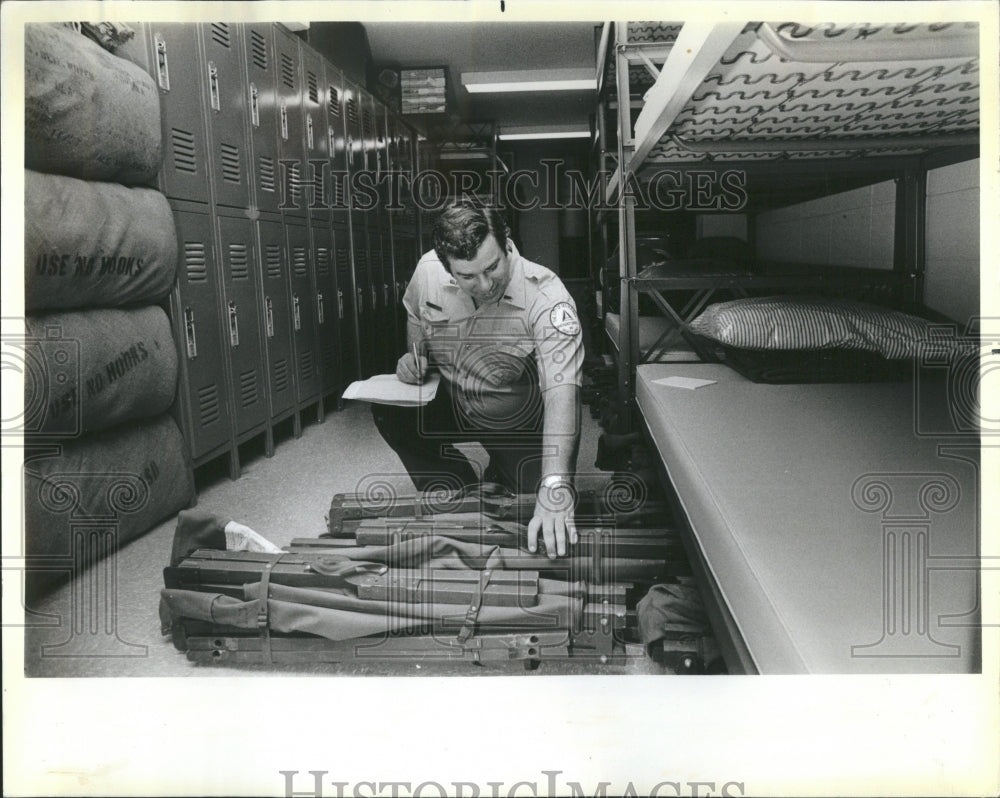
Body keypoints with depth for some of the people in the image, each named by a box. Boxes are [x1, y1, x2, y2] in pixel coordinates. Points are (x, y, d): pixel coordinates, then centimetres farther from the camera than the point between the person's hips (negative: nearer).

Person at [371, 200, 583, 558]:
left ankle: (500, 476, 20)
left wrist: (554, 489, -55)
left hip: (523, 423, -4)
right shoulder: (428, 271, -18)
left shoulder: (547, 297, -34)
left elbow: (561, 390, -45)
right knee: (386, 408, -21)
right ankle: (459, 491, 3)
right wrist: (415, 357, -13)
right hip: (453, 404, 4)